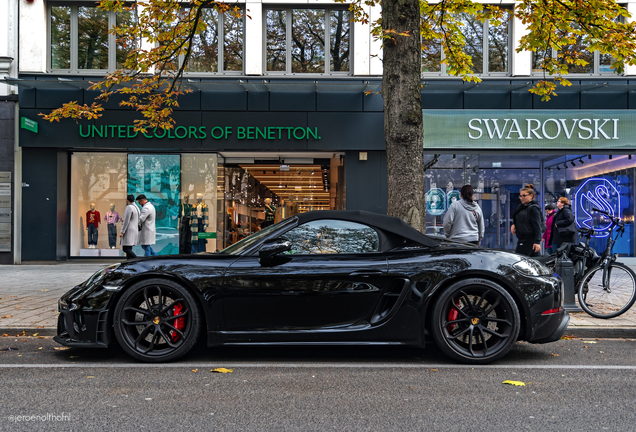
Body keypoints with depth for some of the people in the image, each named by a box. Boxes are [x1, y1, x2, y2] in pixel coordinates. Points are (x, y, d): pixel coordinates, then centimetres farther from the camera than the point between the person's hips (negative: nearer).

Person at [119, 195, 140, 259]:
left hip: (128, 232, -9)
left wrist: (122, 232, -16)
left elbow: (126, 221, -18)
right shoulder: (137, 208, 15)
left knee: (126, 249, -10)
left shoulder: (129, 207, -14)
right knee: (129, 249, 9)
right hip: (135, 231, 9)